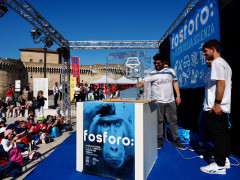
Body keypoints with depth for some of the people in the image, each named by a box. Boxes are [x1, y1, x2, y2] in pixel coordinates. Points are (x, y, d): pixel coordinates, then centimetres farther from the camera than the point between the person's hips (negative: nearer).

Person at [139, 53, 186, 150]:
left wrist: (178, 95, 8)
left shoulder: (170, 71, 7)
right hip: (158, 102, -2)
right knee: (159, 121, 7)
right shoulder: (151, 73, -1)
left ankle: (176, 140, 23)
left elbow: (175, 82, 13)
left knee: (173, 121, 9)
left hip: (170, 101, 2)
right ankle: (159, 140, 21)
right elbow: (142, 82, -10)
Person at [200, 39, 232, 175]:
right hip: (223, 107, 11)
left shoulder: (217, 62, -11)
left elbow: (221, 83, -22)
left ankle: (219, 166, 6)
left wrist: (217, 103, -22)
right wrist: (220, 103, 19)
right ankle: (225, 159, 29)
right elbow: (229, 85, 21)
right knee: (223, 133, 16)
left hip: (215, 108, -10)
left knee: (217, 134, -4)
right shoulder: (225, 64, 21)